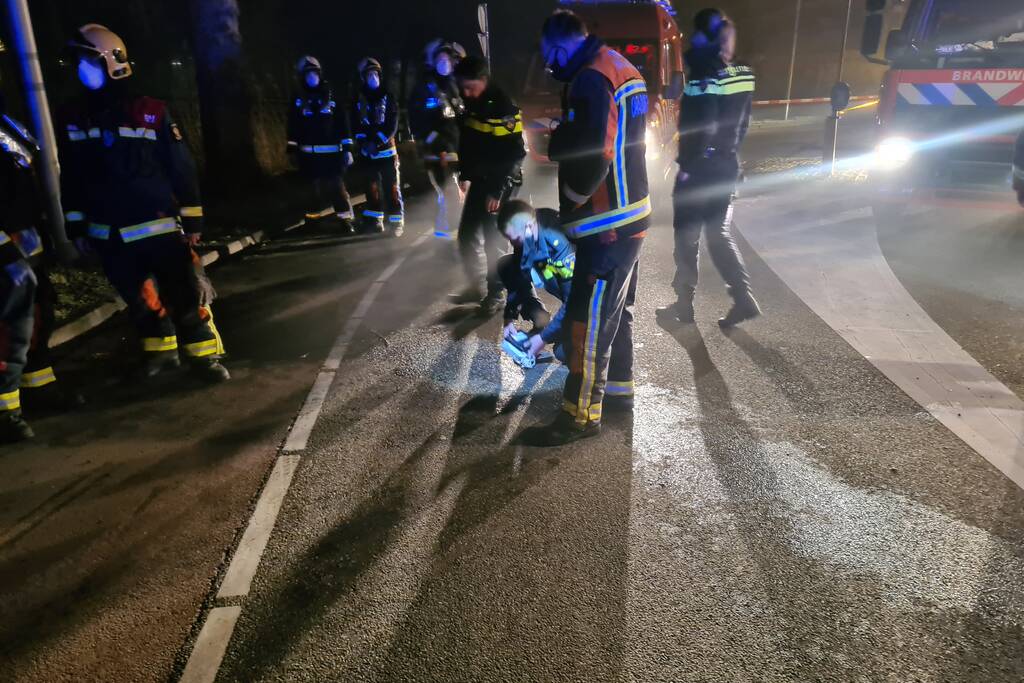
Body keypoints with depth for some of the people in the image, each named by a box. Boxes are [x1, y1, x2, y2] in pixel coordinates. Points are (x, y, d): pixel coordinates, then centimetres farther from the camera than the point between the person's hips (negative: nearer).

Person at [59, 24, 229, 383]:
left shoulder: (151, 111, -6)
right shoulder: (73, 118, 6)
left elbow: (181, 167, -4)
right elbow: (69, 178, 12)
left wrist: (192, 220, -4)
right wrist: (76, 227, 11)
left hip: (158, 226, -4)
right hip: (109, 234, 5)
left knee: (186, 293, -4)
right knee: (139, 298, 15)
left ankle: (204, 355, 8)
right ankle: (161, 351, 31)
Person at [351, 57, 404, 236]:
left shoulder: (387, 97, 2)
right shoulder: (358, 99, 8)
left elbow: (392, 125, -6)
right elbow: (356, 124, 4)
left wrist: (377, 141, -16)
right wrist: (363, 141, -13)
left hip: (386, 149, -2)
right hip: (367, 152, 3)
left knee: (392, 187, -4)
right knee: (372, 187, 8)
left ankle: (397, 222, 1)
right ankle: (375, 221, 17)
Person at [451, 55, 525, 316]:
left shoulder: (504, 108, -18)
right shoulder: (473, 103, 6)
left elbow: (515, 153, -20)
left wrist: (499, 190, -20)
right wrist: (465, 174, 15)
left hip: (500, 183, -8)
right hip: (479, 180, 8)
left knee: (492, 240, -1)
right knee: (467, 235, 11)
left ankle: (496, 294, 14)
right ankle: (476, 286, 26)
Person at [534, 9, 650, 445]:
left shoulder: (591, 79, -17)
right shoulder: (621, 67, 14)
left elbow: (592, 158, -26)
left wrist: (565, 205, -12)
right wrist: (559, 136, 7)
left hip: (607, 225, -10)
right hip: (632, 216, 10)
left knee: (588, 321, -2)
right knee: (616, 311, 20)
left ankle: (582, 415, 8)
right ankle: (619, 389, 34)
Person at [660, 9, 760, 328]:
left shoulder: (705, 77, -19)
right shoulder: (743, 74, 6)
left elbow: (699, 128, -22)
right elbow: (741, 122, 12)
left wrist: (687, 165, -13)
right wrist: (729, 152, 19)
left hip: (701, 167, -8)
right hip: (727, 165, 8)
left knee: (686, 235, 6)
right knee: (719, 234, 16)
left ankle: (684, 303, 16)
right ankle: (743, 299, 10)